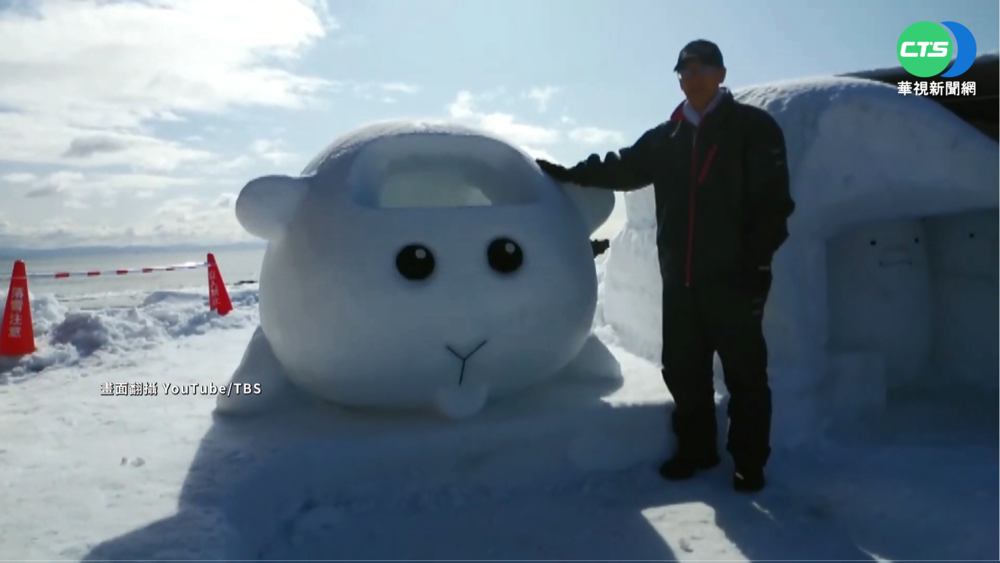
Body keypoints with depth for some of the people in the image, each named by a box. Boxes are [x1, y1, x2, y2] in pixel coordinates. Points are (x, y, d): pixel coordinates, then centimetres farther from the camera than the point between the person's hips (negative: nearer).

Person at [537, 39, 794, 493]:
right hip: (680, 278, 5)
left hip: (733, 276, -5)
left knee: (744, 373, 5)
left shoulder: (754, 128, -1)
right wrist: (567, 173, 14)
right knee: (683, 371, 12)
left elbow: (773, 199, -6)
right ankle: (696, 448, 29)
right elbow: (622, 168, 21)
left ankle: (749, 460, 20)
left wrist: (759, 261, -12)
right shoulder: (664, 138, 14)